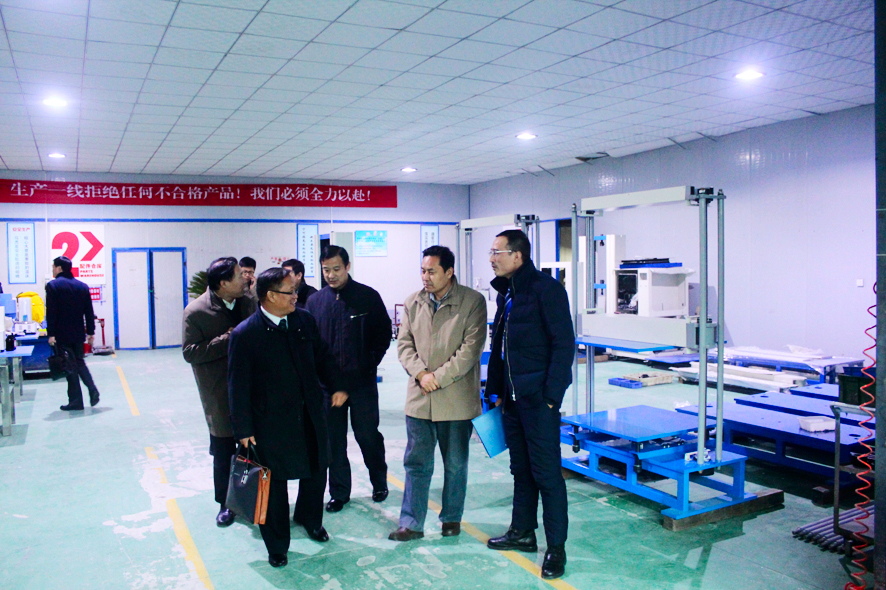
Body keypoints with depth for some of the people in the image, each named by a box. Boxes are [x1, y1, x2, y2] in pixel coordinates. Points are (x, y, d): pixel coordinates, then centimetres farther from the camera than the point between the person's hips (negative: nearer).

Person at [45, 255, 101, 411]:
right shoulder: (82, 286, 7)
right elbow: (89, 312, 7)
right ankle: (92, 390, 2)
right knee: (79, 362, 19)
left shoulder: (53, 285, -9)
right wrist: (90, 332, 11)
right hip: (78, 333, 5)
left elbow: (51, 312, -14)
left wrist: (51, 334, -12)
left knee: (70, 366, 0)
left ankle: (75, 401, 4)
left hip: (62, 335, -5)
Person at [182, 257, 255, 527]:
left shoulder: (248, 303, 2)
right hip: (220, 396, -3)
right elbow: (189, 352, -14)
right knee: (223, 452, 9)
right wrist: (227, 340, -20)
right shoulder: (196, 311, -11)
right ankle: (225, 503, 28)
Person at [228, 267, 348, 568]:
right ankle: (276, 546, 30)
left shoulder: (305, 320, -1)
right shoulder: (245, 334, -14)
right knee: (274, 485, 10)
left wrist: (337, 386, 2)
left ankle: (310, 519, 48)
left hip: (311, 415, 5)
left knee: (316, 472, 20)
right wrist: (244, 429, -10)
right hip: (271, 422, -4)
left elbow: (323, 357, 12)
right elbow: (238, 385, -11)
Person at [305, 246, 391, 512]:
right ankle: (339, 492, 24)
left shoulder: (368, 296, -4)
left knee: (368, 435, 9)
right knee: (334, 440, 10)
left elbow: (384, 333, 1)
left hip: (362, 382, -2)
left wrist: (370, 363, -4)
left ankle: (379, 483, 31)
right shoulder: (315, 301, 4)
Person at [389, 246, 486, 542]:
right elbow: (404, 343, 6)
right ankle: (411, 523, 19)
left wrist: (439, 378, -14)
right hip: (419, 398, 3)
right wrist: (421, 374, -10)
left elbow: (471, 348, -11)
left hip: (457, 398, -3)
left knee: (455, 464, 12)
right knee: (416, 463, 8)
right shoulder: (413, 302, 6)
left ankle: (451, 518, 30)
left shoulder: (473, 301, -7)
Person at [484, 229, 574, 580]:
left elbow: (563, 343, -16)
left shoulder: (546, 288, -12)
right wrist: (495, 389, 17)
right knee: (521, 469, 17)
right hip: (511, 397, 8)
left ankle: (556, 547, 11)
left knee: (546, 471, -1)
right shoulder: (506, 291, 13)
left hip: (538, 397, -8)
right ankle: (523, 532, 31)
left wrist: (552, 395, -19)